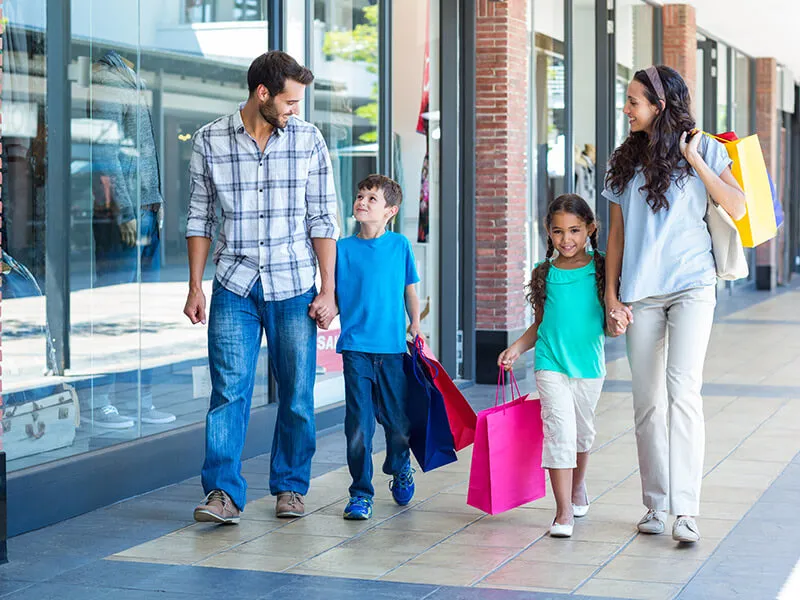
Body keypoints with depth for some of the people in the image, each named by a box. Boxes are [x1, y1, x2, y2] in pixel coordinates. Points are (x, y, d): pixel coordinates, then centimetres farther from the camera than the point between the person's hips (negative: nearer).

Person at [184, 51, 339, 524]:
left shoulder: (309, 141, 1)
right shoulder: (210, 141, 1)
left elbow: (323, 220, 3)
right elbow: (201, 218, 7)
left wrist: (328, 289, -1)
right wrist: (195, 286, 4)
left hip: (294, 287, 1)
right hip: (234, 287, 0)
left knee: (297, 394, 5)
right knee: (228, 389, -7)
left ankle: (291, 486, 20)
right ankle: (224, 493, -5)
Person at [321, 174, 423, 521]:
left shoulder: (400, 245, 6)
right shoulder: (342, 248, 4)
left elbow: (409, 290, 13)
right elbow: (333, 294, 6)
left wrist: (416, 327, 6)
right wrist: (325, 311, -12)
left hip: (393, 348, 1)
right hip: (356, 347, -1)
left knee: (398, 420, 6)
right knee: (358, 424, -4)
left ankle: (399, 469, 36)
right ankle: (361, 493, 7)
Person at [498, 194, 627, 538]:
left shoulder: (600, 270, -2)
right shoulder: (545, 274, 3)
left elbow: (609, 320, 0)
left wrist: (618, 322, -22)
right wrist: (516, 348, -1)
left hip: (588, 365, 1)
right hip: (551, 364, -1)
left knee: (582, 432, 18)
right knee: (559, 430, -12)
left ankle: (577, 487, 44)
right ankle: (564, 511, -9)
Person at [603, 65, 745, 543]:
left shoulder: (703, 148, 2)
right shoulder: (626, 161, 12)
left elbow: (738, 208, -9)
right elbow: (617, 234, 13)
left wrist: (694, 159, -11)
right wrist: (611, 294, 6)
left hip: (691, 287, -4)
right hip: (641, 293, 4)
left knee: (683, 389, -17)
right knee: (647, 401, 4)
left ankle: (686, 510, -17)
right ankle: (656, 505, 14)